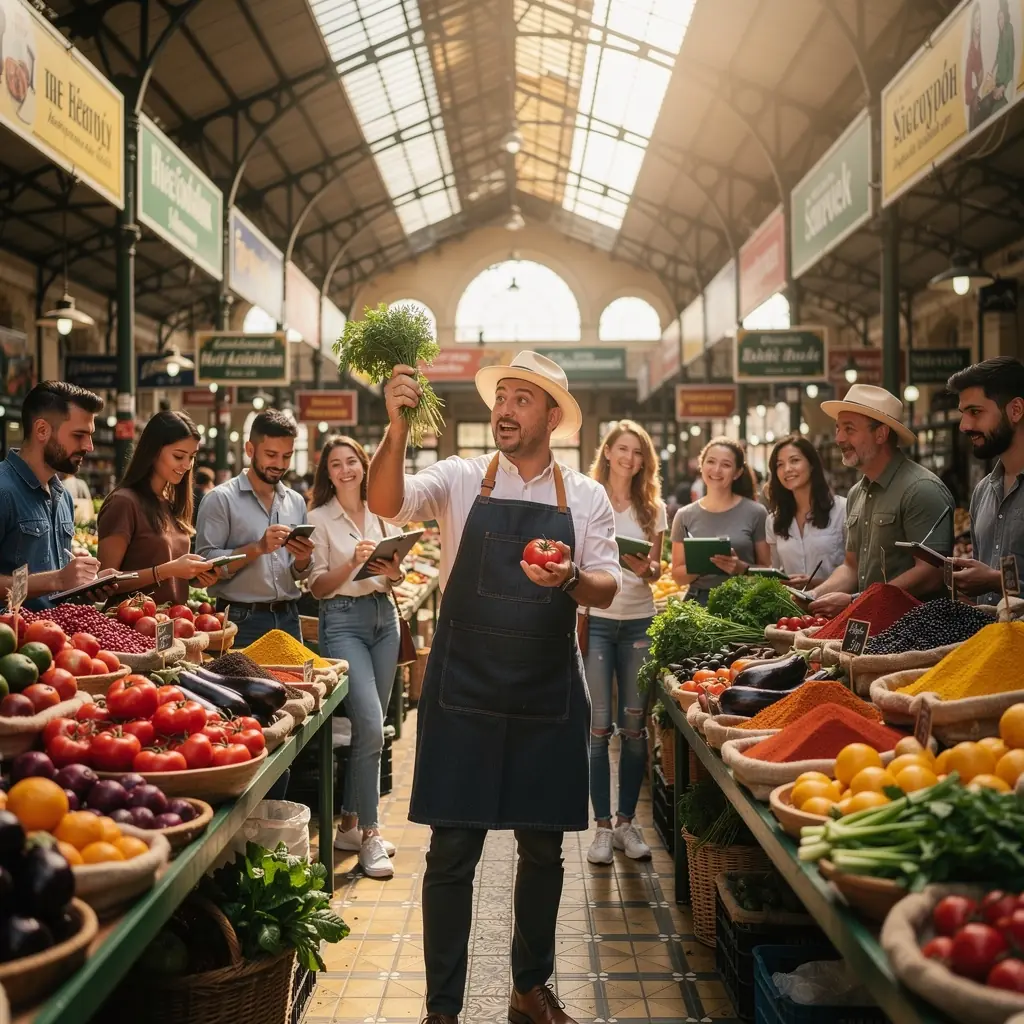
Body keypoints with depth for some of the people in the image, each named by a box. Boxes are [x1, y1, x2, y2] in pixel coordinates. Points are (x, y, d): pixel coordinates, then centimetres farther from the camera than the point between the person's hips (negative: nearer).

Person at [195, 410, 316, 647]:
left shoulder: (296, 502, 11)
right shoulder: (221, 498, -4)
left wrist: (303, 559, -5)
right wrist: (257, 548, -20)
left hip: (288, 619, 5)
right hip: (242, 622, -5)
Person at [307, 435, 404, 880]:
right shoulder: (320, 519, -1)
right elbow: (318, 588, -3)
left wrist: (393, 572, -7)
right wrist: (352, 564, -19)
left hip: (384, 615, 5)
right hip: (343, 621, -5)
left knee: (369, 727, 8)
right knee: (371, 729, -15)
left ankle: (349, 824, 21)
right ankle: (370, 834, -3)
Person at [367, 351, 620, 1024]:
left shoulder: (586, 497, 5)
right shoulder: (461, 479, 0)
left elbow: (607, 589, 0)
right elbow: (386, 503, -16)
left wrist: (572, 579, -22)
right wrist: (398, 427, -30)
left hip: (550, 697, 2)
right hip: (463, 693, -2)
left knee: (544, 850, 13)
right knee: (453, 853, 2)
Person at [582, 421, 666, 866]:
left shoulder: (653, 508, 10)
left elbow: (656, 571, 11)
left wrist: (646, 568, -11)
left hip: (639, 622, 3)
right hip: (595, 619, -2)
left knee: (635, 726, 3)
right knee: (598, 726, -3)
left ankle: (627, 821, 15)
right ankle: (602, 826, 6)